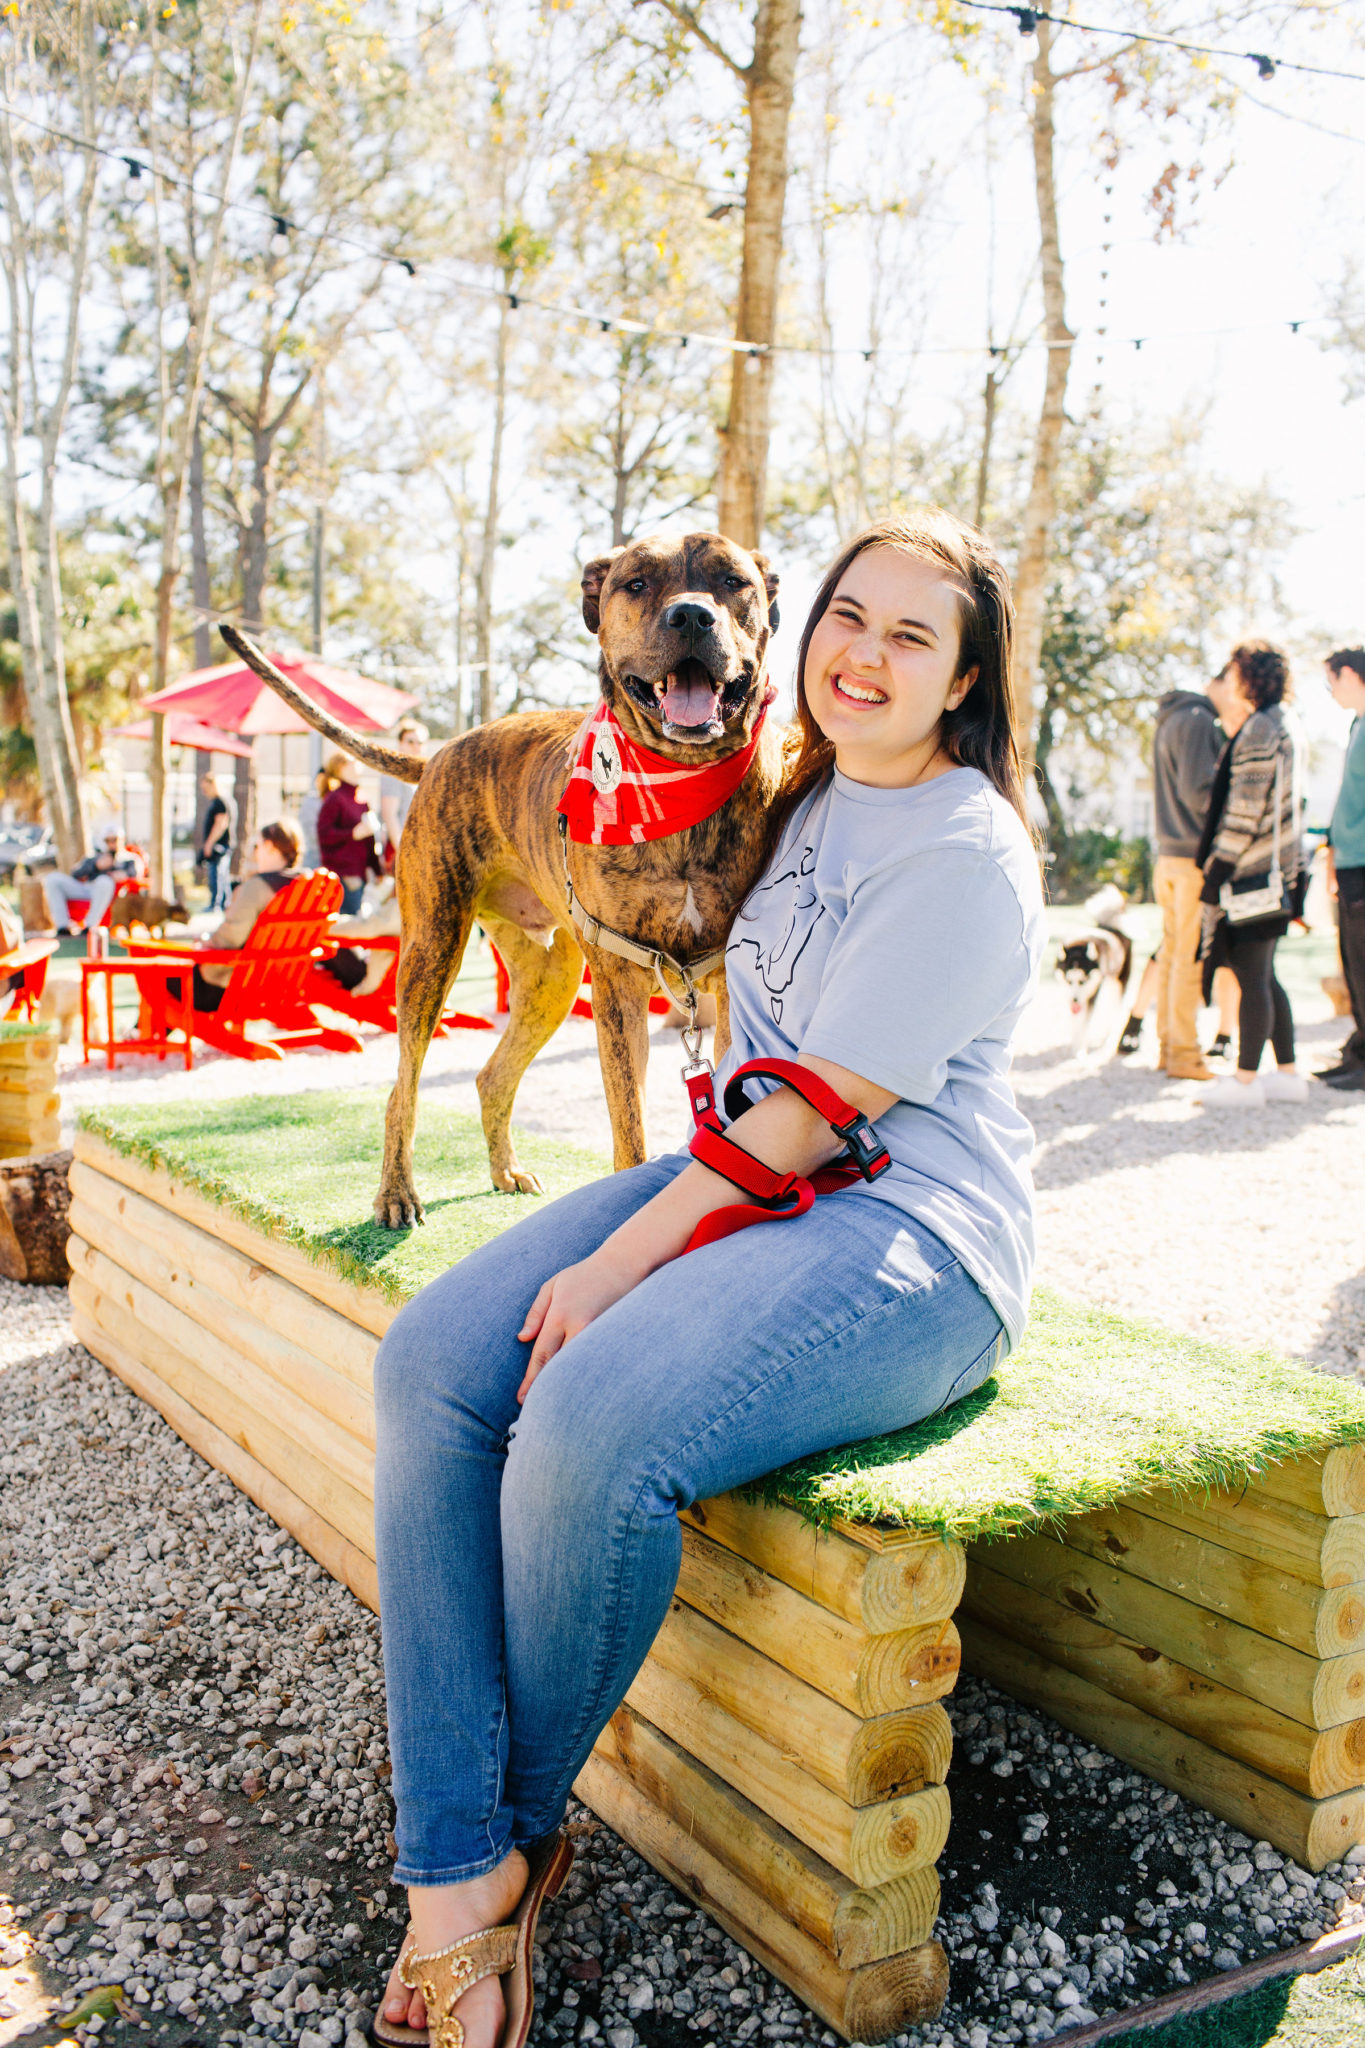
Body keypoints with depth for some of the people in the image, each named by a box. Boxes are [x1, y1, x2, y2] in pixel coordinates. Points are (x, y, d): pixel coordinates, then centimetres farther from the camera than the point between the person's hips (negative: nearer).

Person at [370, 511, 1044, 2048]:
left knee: (589, 1431, -33)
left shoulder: (965, 855, -11)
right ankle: (452, 1886, -13)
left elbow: (816, 1110, -18)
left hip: (906, 1237, -8)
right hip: (740, 1179, 9)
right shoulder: (811, 794, 15)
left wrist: (623, 1260, -19)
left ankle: (518, 1834, -2)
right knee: (431, 1364, -13)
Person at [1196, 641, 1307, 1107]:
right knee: (1262, 976, 13)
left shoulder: (1260, 730, -14)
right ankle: (1288, 1074, 18)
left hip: (1253, 874, -10)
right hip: (1269, 874, 10)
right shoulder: (1273, 725, 17)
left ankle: (1245, 1080, -1)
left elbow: (1247, 810, -19)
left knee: (1251, 976, -6)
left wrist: (1218, 869, -17)